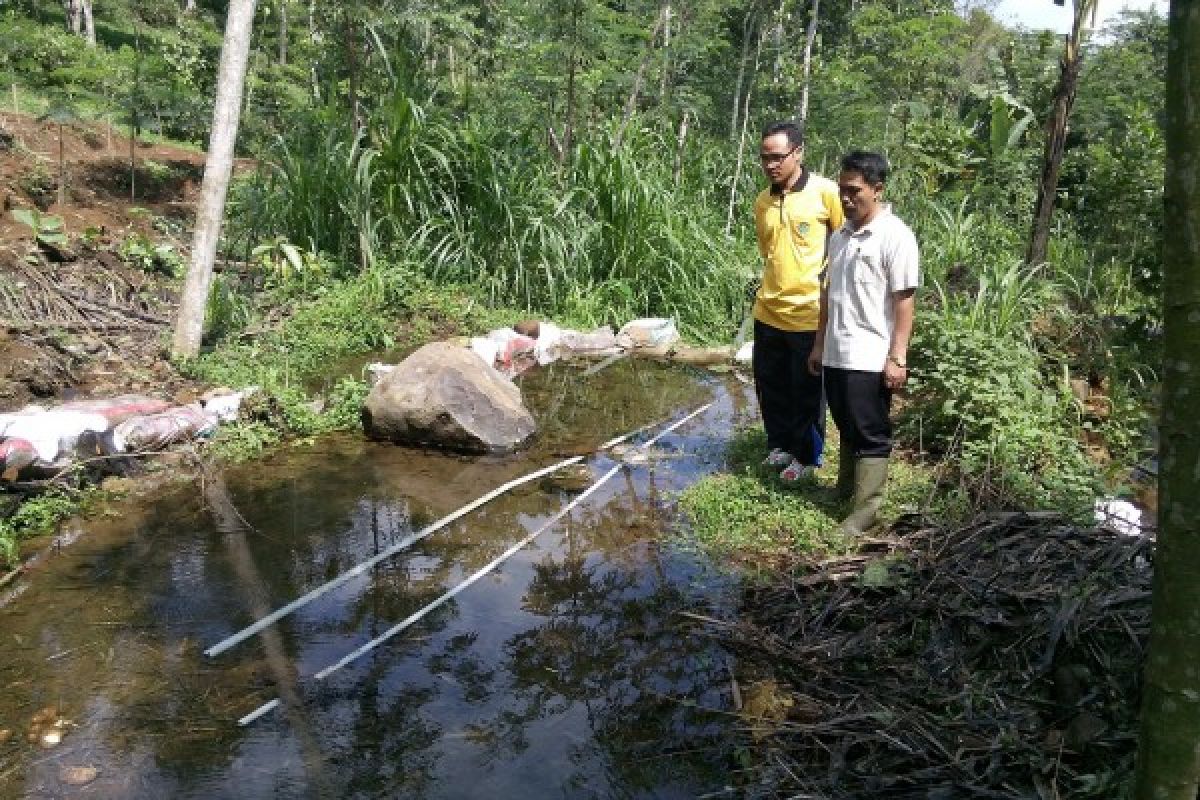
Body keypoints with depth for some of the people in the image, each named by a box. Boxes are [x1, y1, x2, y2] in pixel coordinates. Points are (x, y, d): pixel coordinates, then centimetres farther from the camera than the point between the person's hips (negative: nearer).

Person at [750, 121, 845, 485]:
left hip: (810, 314, -5)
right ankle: (781, 445, 36)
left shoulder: (826, 192, -11)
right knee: (770, 386, 16)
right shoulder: (762, 201, 6)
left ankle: (806, 457, 26)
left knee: (807, 393, 9)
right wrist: (773, 288, 14)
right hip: (768, 312, 5)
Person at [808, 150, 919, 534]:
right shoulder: (840, 235, 11)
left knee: (870, 434, 2)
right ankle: (845, 489, 32)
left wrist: (897, 357, -17)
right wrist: (819, 343, 17)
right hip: (836, 354, 7)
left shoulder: (895, 236, -12)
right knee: (847, 429, 18)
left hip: (871, 357, -7)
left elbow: (905, 300, -14)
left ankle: (866, 508, 10)